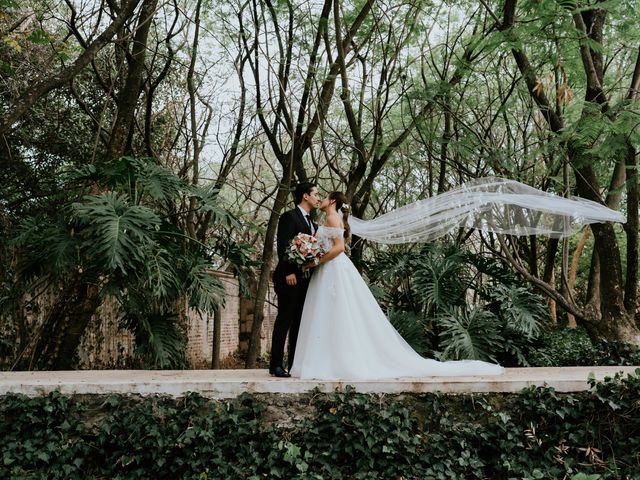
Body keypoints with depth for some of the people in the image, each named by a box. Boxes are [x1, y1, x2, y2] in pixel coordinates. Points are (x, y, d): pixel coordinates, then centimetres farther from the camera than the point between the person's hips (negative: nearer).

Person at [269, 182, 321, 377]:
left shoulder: (311, 222, 20)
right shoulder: (289, 217, -6)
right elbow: (282, 246, -14)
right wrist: (288, 272, -22)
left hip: (305, 279, 8)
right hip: (290, 278, -8)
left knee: (299, 321, 9)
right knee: (284, 319, -6)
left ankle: (295, 363, 13)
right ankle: (276, 365, -1)